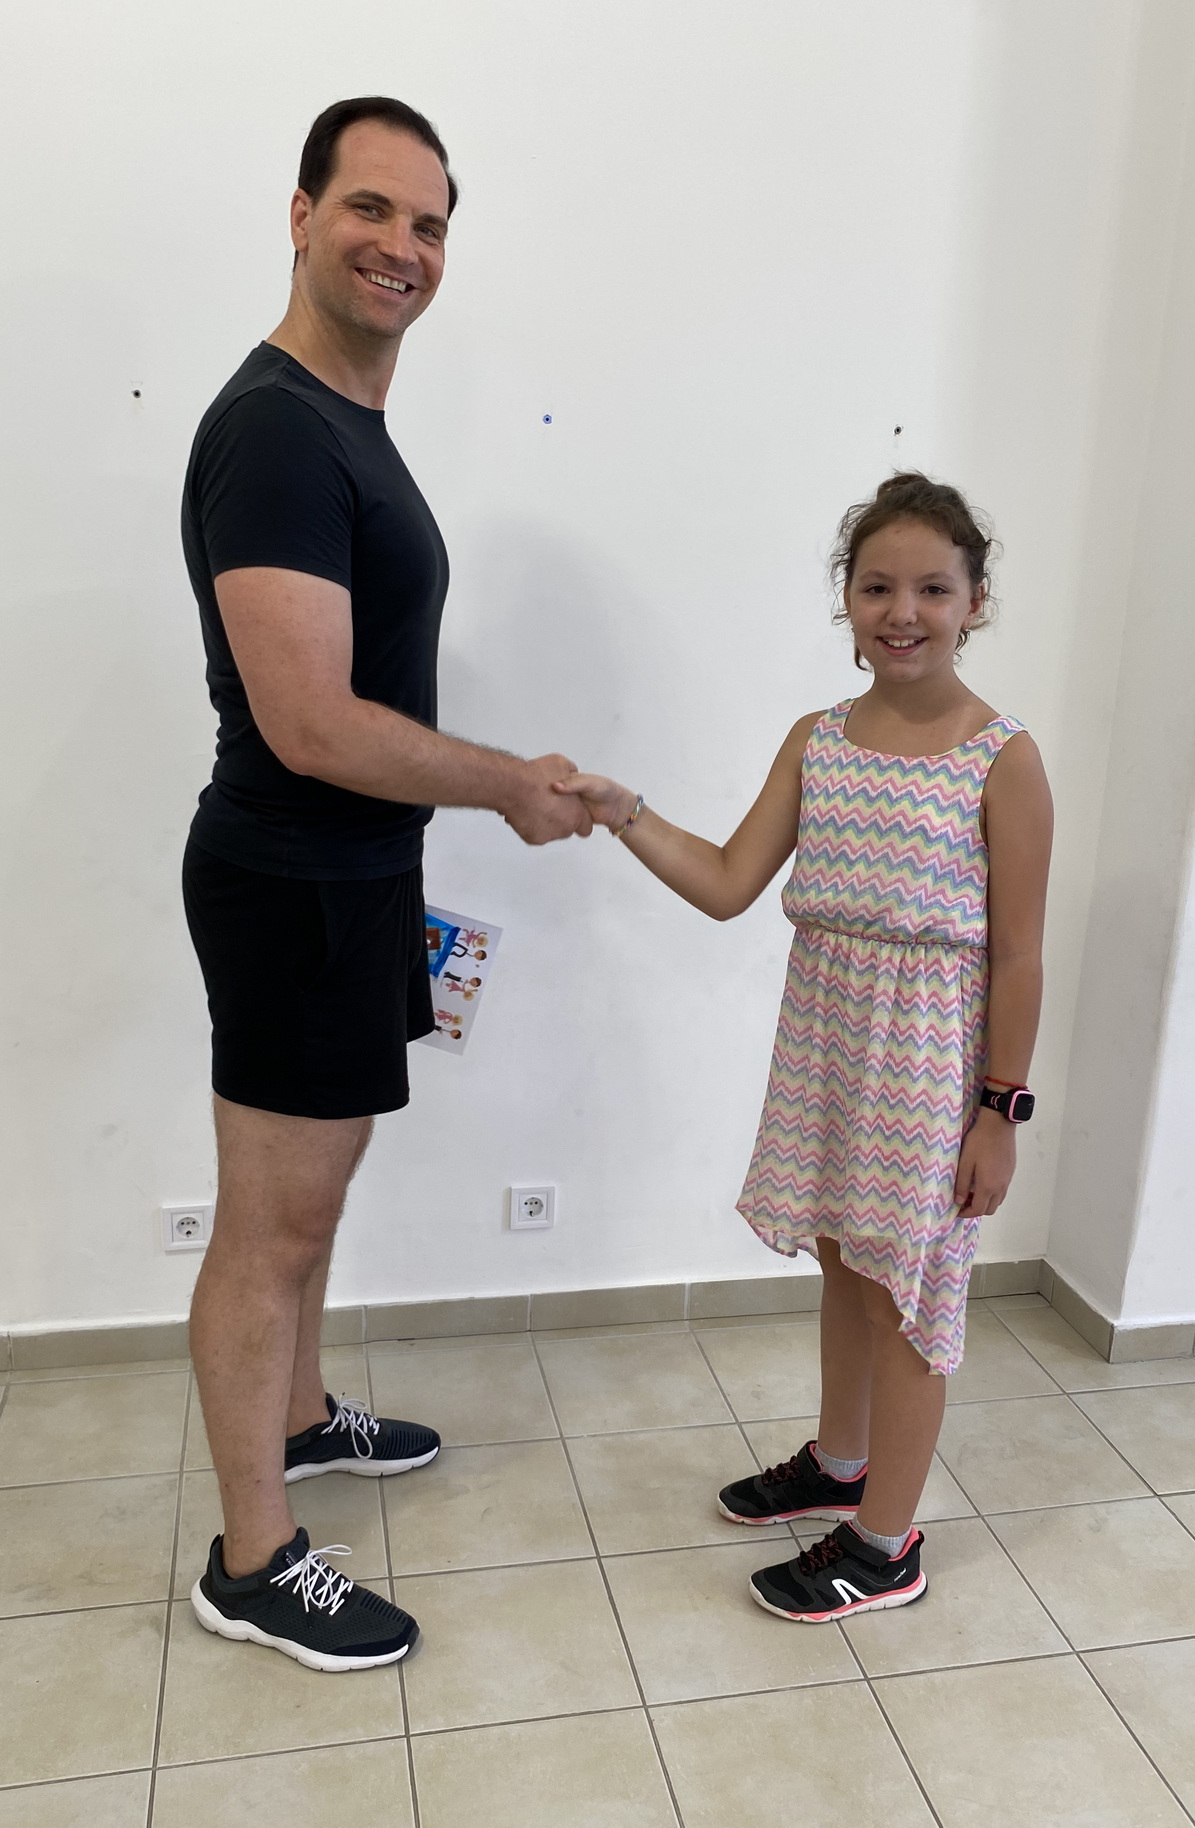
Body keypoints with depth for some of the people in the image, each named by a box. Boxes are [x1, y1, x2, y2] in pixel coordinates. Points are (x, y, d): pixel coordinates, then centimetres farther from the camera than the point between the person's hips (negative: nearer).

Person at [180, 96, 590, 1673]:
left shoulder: (358, 428, 14)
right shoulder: (277, 428, -19)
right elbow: (311, 727, -27)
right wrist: (515, 787, -13)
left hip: (351, 879, 10)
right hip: (292, 891, -10)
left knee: (311, 1192, 23)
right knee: (272, 1228, 3)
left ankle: (299, 1420, 44)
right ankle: (253, 1568, 21)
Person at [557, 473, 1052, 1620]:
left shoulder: (1001, 759, -12)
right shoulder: (816, 740, 3)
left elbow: (1015, 955, -10)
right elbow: (728, 884, -2)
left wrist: (1000, 1108, -9)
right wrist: (623, 815, -14)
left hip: (930, 1049, -5)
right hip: (823, 1027, 5)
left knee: (907, 1287, 7)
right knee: (844, 1259, 21)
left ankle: (884, 1544, 24)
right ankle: (839, 1462, 43)